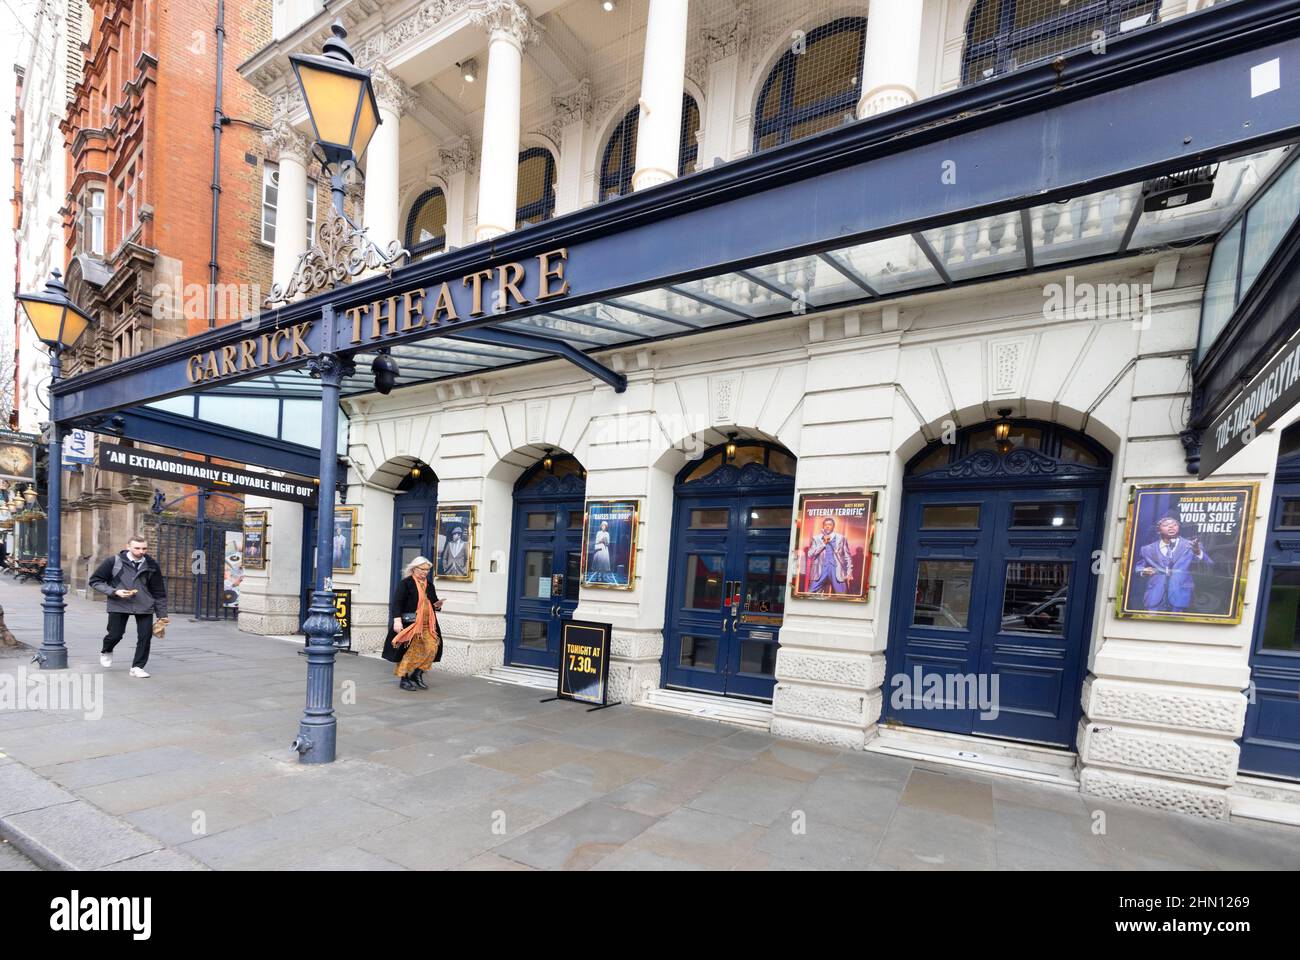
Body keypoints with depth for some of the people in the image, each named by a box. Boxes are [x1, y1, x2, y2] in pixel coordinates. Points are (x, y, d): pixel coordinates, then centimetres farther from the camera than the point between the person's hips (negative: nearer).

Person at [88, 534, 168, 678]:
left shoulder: (152, 566, 2)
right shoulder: (114, 562, -5)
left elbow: (159, 592, 8)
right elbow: (95, 581, 1)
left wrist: (162, 615, 7)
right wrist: (114, 592, -15)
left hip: (144, 606, 2)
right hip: (119, 605, -1)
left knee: (145, 636, -5)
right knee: (115, 635, -1)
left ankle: (137, 667, 12)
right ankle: (106, 651, 36)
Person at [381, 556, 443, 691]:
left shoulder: (429, 585, 16)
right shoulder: (405, 583, -4)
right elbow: (397, 602, -11)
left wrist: (437, 605, 1)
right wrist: (397, 620, -21)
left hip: (427, 625, 6)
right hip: (409, 623, -6)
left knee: (432, 648, -4)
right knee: (410, 651, -2)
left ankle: (417, 675, 12)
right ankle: (404, 679, 13)